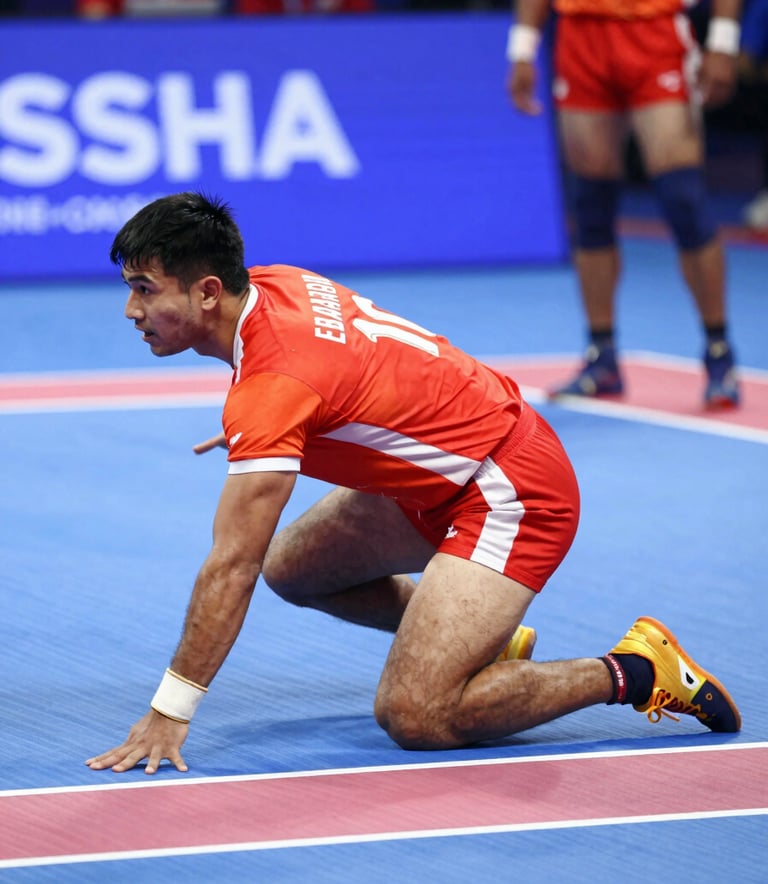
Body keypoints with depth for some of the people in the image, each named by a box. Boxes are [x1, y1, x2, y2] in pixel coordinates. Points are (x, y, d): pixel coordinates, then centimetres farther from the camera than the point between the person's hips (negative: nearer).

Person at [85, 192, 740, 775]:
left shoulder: (271, 383, -28)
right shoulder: (271, 284, -2)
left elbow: (230, 568, -30)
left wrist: (168, 714, -28)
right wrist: (253, 431, 19)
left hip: (512, 491, -10)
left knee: (414, 718, -18)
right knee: (290, 567, 14)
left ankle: (633, 672, -2)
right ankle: (488, 637, 26)